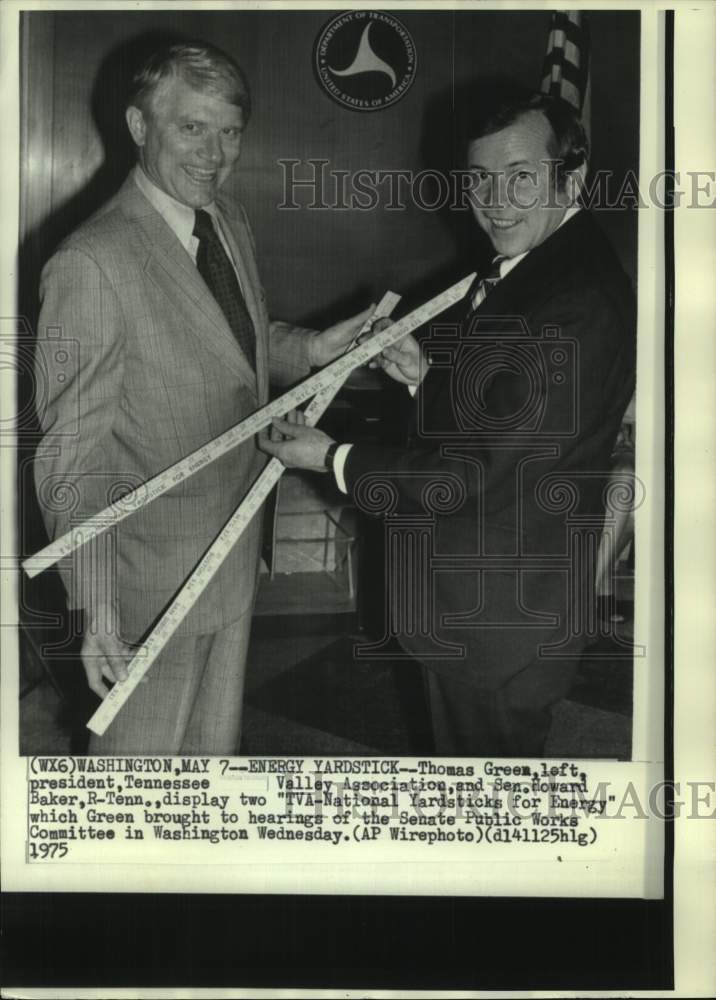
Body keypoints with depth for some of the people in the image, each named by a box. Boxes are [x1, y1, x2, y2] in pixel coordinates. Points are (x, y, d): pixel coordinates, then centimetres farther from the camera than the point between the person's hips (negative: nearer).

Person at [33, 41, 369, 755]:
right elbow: (73, 453, -22)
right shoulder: (90, 265, -24)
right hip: (156, 572, -7)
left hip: (235, 552, 8)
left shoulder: (229, 221, 2)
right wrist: (96, 602, -25)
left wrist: (312, 348, 0)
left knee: (217, 737, 26)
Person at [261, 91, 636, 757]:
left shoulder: (583, 305, -27)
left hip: (502, 617, -9)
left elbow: (484, 472, -27)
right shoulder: (518, 267, 6)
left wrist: (334, 459, -18)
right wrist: (425, 372, -3)